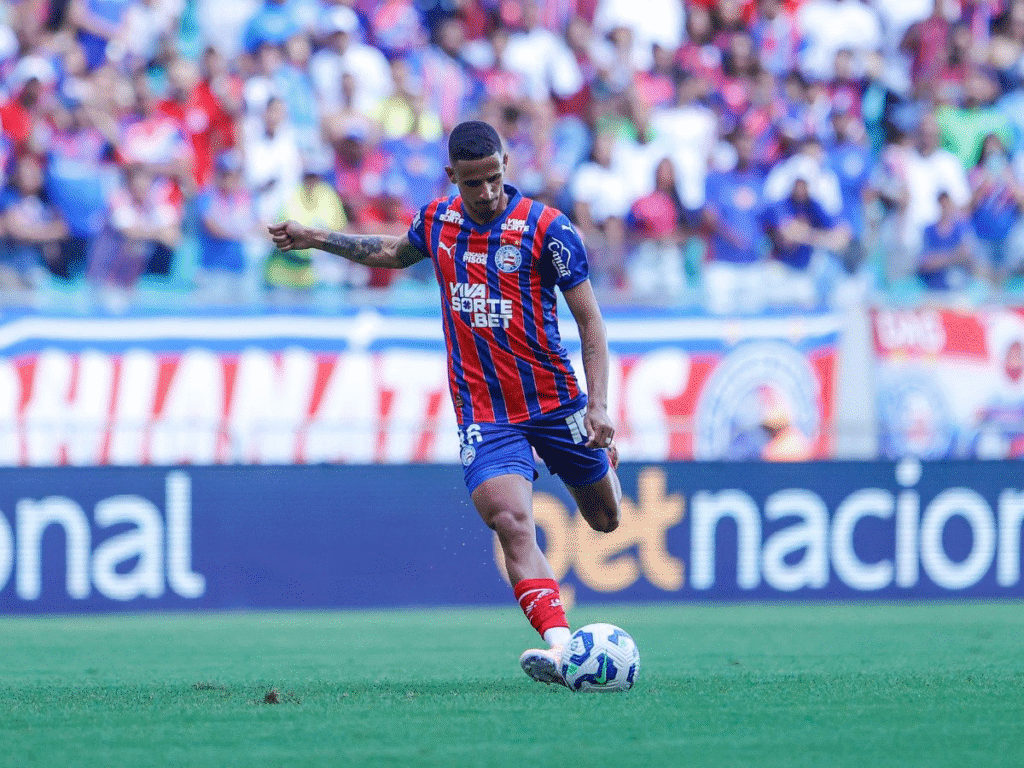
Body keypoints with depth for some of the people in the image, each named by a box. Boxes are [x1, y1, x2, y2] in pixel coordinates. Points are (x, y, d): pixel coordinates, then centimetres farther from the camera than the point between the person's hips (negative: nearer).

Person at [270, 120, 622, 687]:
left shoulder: (547, 228, -13)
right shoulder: (437, 220, 1)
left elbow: (590, 319, -9)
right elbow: (396, 252, 26)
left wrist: (598, 405, -18)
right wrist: (316, 239, 25)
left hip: (555, 400, -1)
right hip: (483, 415, 1)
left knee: (604, 518, 19)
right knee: (511, 521, -24)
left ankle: (603, 460, 58)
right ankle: (559, 645, -36)